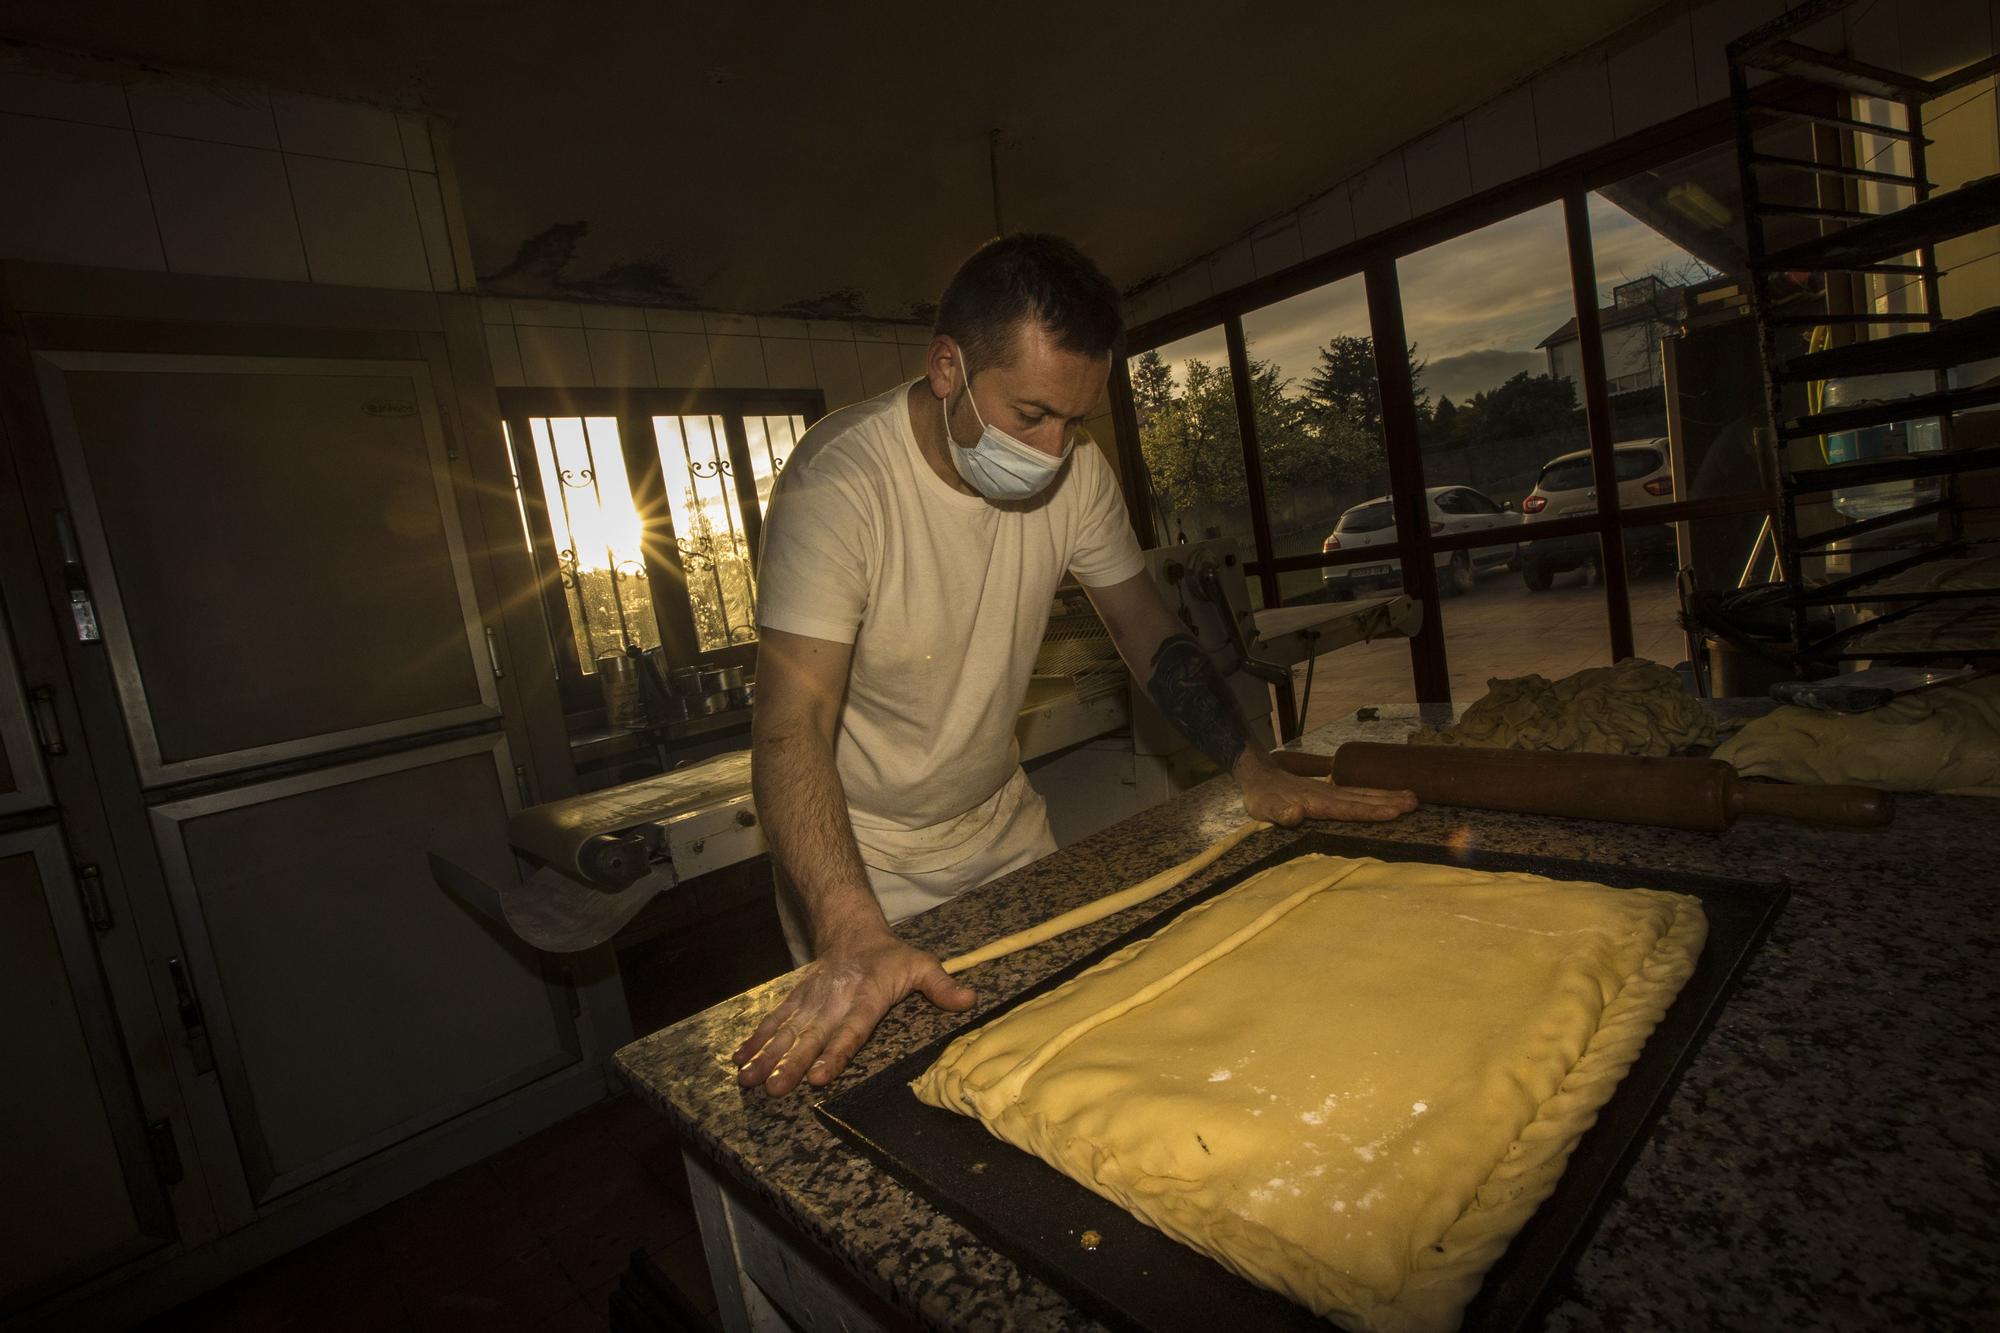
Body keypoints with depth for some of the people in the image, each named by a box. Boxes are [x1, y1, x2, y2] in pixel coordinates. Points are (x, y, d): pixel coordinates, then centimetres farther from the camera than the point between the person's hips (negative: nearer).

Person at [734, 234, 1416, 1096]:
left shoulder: (1075, 472, -11)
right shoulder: (841, 484, -28)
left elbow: (1148, 630, -1)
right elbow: (793, 727, -35)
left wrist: (1254, 771, -13)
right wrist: (852, 936, -48)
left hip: (1006, 827, 6)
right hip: (862, 866, -5)